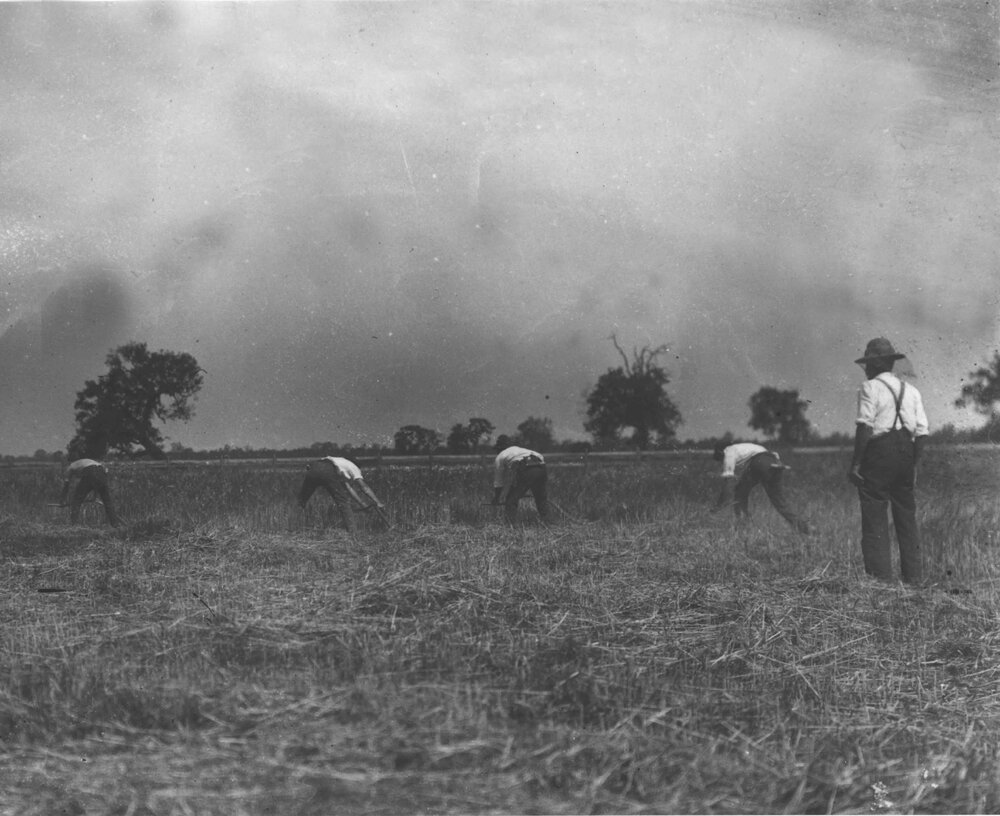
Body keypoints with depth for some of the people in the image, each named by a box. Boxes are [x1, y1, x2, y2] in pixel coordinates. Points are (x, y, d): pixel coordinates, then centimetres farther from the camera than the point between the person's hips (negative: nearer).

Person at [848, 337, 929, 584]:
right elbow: (921, 432, 11)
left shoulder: (870, 388, -3)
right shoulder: (911, 391, 15)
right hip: (905, 456, 6)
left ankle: (880, 576, -8)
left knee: (874, 518, -3)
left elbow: (864, 427, -13)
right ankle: (914, 578, 12)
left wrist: (855, 463, -13)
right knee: (907, 519, 11)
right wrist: (914, 464, 18)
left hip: (878, 453, -6)